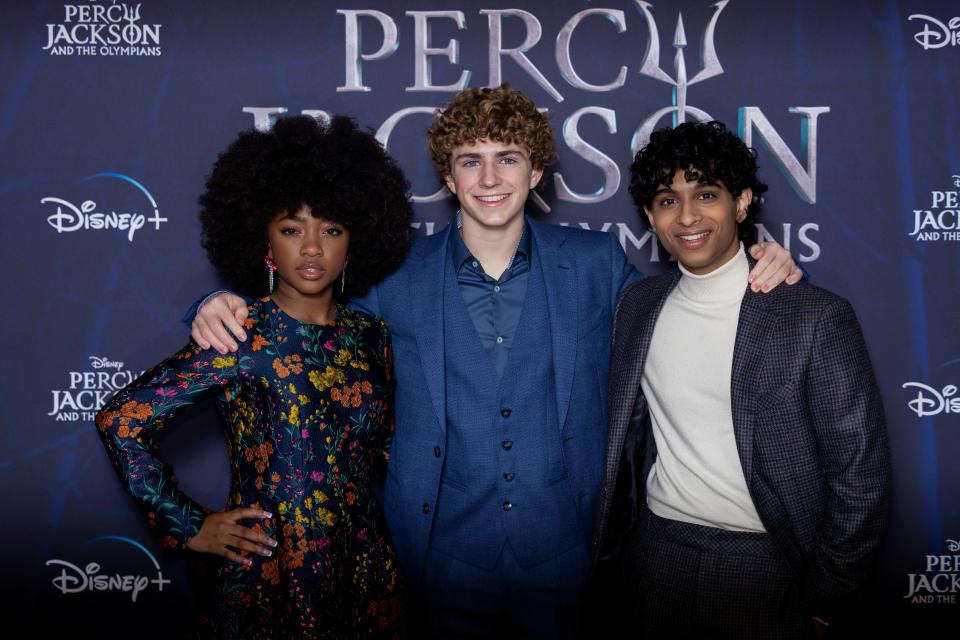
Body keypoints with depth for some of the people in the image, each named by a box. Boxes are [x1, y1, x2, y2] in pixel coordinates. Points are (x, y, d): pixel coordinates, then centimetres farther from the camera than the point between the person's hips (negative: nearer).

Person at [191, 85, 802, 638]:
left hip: (561, 564, 1)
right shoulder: (399, 276, -3)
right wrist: (226, 309, -9)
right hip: (443, 563, 0)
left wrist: (765, 273, -5)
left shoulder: (595, 263, -1)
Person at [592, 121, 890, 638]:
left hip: (764, 562, -4)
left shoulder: (818, 318, -13)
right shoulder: (637, 305, 1)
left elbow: (859, 477, -10)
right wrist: (612, 537, 8)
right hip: (654, 549, 4)